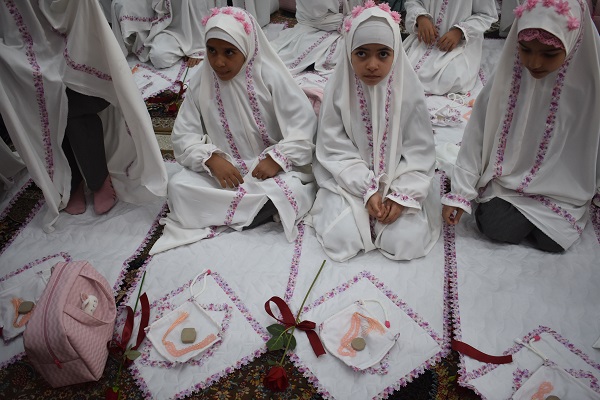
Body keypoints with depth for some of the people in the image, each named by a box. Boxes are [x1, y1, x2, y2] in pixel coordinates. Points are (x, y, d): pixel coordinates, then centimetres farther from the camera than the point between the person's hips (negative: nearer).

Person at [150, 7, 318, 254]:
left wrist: (275, 160, -23)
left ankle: (218, 217, -14)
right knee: (178, 187, -19)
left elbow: (304, 125, -12)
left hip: (274, 167, -2)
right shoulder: (202, 81, -4)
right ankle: (260, 206, -16)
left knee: (290, 193, -33)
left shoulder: (270, 76, -12)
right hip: (225, 168, 3)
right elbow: (184, 135, -4)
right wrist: (212, 159, -22)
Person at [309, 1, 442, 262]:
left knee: (406, 242, -16)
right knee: (340, 238, -19)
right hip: (351, 179, 0)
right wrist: (367, 190, -18)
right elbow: (335, 149, -10)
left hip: (398, 179, 1)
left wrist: (402, 194, -18)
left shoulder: (409, 90, -11)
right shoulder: (338, 89, -12)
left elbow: (419, 151, -6)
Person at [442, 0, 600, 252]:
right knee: (494, 227, -19)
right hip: (508, 181, 1)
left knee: (550, 240, -16)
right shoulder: (507, 77, -13)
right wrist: (460, 192, -12)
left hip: (563, 190, 0)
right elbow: (477, 135, -9)